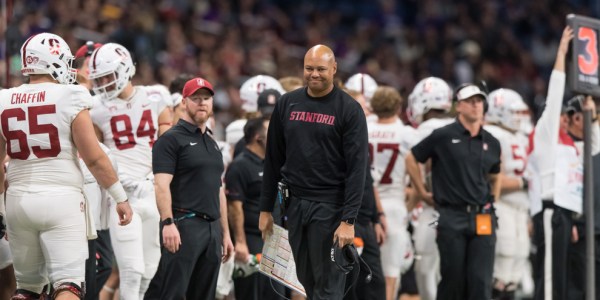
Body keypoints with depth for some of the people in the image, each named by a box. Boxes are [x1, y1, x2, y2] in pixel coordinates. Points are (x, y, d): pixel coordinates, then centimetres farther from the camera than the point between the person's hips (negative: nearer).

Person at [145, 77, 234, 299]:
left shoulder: (212, 143, 22)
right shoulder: (172, 139, -3)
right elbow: (162, 184, -13)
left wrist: (225, 233, 22)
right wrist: (167, 222, -25)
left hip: (212, 227, 8)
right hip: (184, 224, -8)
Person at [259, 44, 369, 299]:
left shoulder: (349, 109, -6)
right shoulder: (287, 104, 8)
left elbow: (357, 167, -10)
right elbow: (273, 160, 13)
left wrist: (348, 220, -17)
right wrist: (266, 208, 10)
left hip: (330, 205, -5)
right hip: (294, 203, 5)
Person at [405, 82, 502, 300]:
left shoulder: (491, 143, 12)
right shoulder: (443, 137, -1)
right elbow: (411, 159, 7)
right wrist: (423, 193, 8)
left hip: (483, 218, 3)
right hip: (452, 217, -3)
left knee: (481, 281, -4)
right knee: (453, 281, 2)